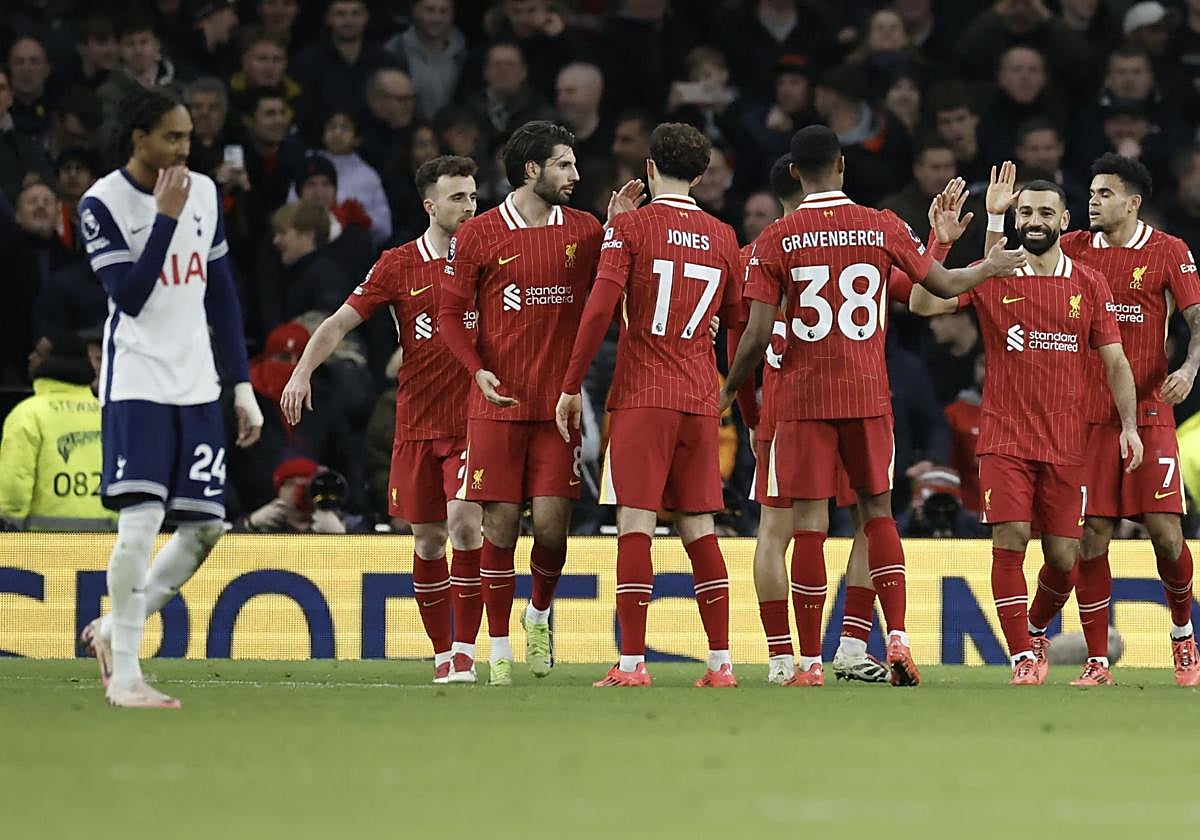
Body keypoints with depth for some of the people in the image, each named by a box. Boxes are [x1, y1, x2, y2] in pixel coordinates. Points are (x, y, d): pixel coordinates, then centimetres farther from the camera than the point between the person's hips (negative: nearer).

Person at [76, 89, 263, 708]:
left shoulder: (204, 192, 9)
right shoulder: (103, 203, -8)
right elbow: (130, 297, -16)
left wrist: (243, 386, 12)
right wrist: (165, 218, -19)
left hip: (196, 387, 6)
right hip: (136, 382, -6)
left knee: (206, 525, 2)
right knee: (141, 519, -15)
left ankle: (113, 630, 18)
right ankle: (124, 674, -8)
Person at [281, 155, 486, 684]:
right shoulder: (397, 266, 3)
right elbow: (339, 323, 1)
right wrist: (303, 371, -15)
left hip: (473, 421, -1)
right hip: (417, 423, 1)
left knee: (464, 523, -17)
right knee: (427, 538, 5)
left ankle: (466, 650, -9)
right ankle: (442, 654, 16)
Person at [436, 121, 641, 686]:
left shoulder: (583, 231, 8)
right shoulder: (478, 235, 0)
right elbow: (450, 314, 4)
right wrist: (479, 370, -12)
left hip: (558, 405, 2)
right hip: (498, 403, -2)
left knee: (552, 522, -7)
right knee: (500, 524, -2)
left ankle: (540, 613, 22)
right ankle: (498, 647, 10)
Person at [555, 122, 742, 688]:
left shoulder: (631, 227, -3)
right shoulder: (723, 238, 10)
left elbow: (600, 309, -11)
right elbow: (738, 320, 16)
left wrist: (572, 387, -5)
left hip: (641, 397, -4)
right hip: (701, 401, 4)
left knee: (635, 525, -7)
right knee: (698, 530, 8)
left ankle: (631, 663, -12)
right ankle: (721, 663, 5)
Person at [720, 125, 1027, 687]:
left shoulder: (776, 239, -5)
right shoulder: (882, 227, 0)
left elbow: (757, 335, -7)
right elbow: (944, 285, 11)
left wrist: (728, 392, 10)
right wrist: (990, 267, 32)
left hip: (802, 398, -2)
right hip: (867, 394, 2)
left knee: (808, 523, 0)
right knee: (878, 511, 14)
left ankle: (810, 662, -2)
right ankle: (897, 638, 2)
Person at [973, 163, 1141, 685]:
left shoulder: (1089, 285, 6)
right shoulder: (991, 279, 1)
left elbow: (1114, 360, 8)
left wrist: (1129, 424, -3)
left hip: (1066, 442, 2)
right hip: (1005, 438, -2)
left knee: (1063, 556, 4)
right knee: (1010, 541, -13)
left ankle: (1037, 628, 33)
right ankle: (1023, 658, -6)